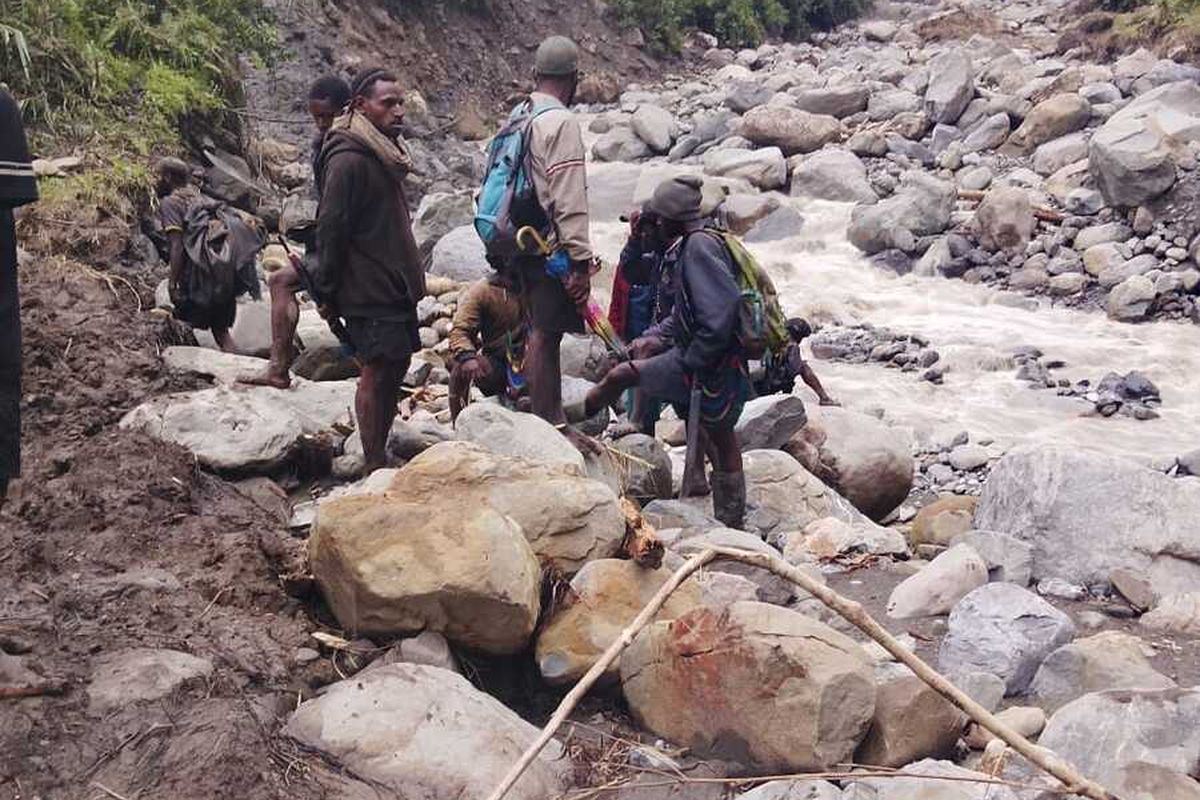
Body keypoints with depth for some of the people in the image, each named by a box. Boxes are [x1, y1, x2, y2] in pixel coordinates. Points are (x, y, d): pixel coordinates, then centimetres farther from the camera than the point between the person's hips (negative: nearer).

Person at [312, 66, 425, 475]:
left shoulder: (384, 153, 14)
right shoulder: (348, 160, -17)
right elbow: (330, 229, -18)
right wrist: (327, 292, -15)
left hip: (395, 288, 9)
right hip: (370, 292, -9)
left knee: (395, 368, 13)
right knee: (377, 373, -5)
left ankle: (380, 456, 22)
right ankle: (375, 468, 2)